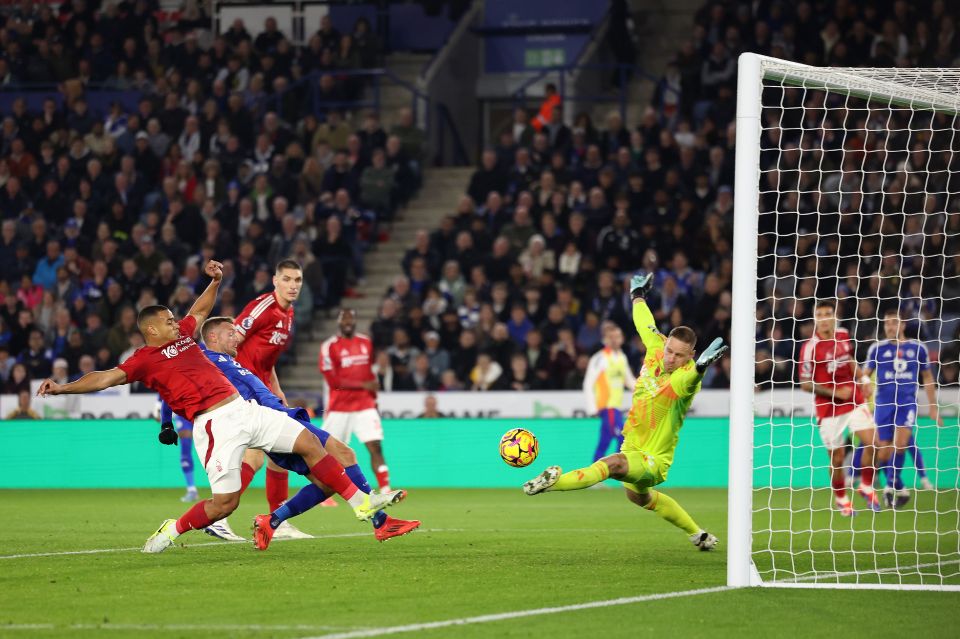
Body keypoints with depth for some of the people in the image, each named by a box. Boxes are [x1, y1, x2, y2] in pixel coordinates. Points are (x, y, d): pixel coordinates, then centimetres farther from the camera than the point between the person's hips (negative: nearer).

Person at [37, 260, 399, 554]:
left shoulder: (183, 335, 19)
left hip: (243, 408, 7)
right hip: (215, 423, -7)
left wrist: (216, 281, 26)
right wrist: (62, 387, -17)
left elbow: (201, 310, 37)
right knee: (225, 501, -14)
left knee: (308, 443, 4)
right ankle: (174, 529, 11)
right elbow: (106, 378, -8)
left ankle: (360, 503, 10)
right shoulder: (145, 359, -1)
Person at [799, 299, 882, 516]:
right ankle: (841, 499, 25)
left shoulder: (843, 335, 1)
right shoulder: (810, 347, -15)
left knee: (872, 442, -8)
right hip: (829, 408, -4)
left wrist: (861, 381, 5)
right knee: (837, 457, 2)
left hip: (854, 400, 4)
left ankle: (866, 486, 14)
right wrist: (835, 392, -15)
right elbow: (805, 384, -11)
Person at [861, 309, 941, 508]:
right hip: (883, 403, 1)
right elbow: (864, 376, 5)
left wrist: (933, 407, 16)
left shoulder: (917, 348, 6)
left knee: (900, 444, -22)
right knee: (883, 453, -1)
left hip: (907, 403, -1)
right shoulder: (878, 348, 3)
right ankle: (899, 489, 19)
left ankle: (891, 485, -5)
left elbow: (927, 378, 16)